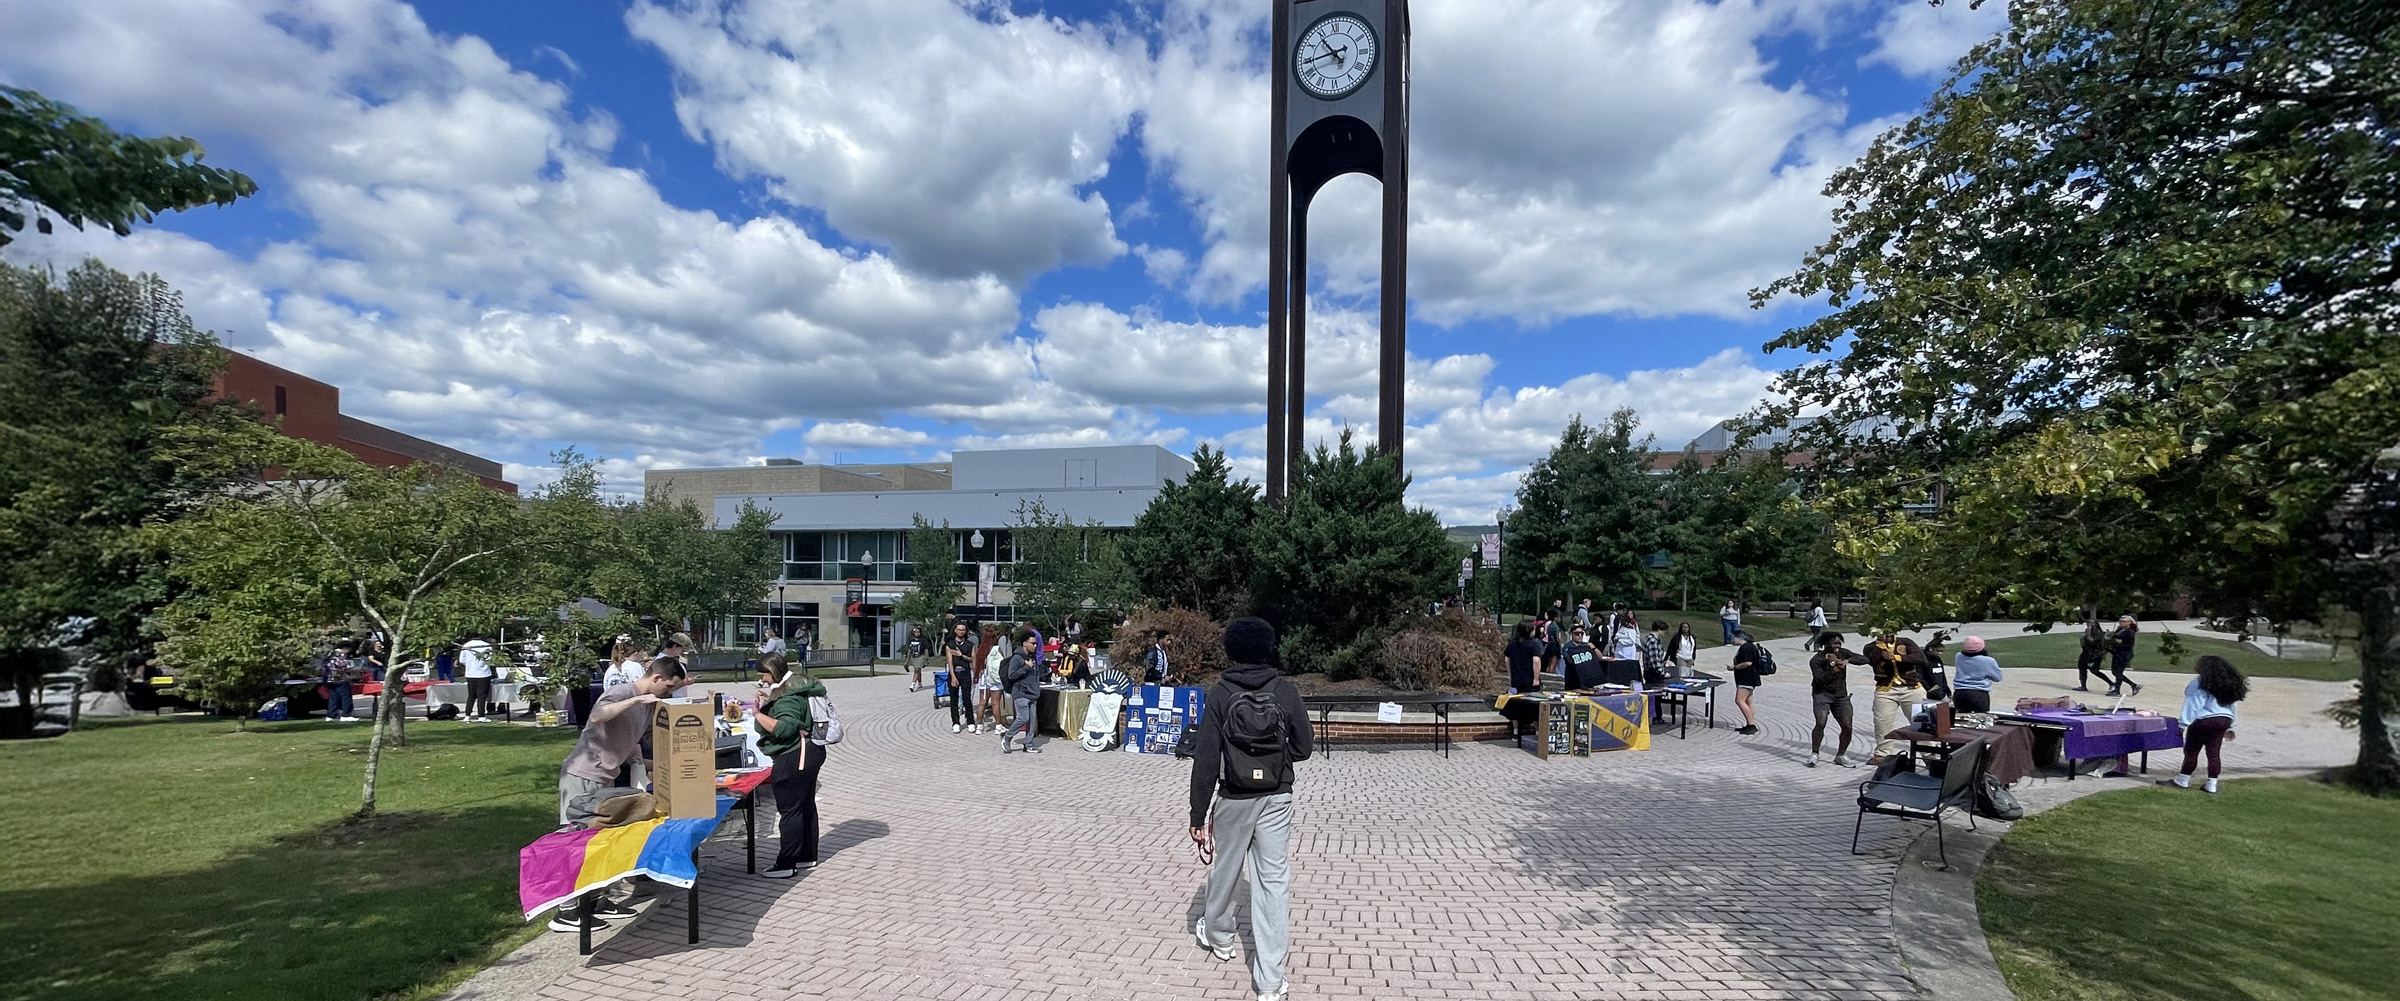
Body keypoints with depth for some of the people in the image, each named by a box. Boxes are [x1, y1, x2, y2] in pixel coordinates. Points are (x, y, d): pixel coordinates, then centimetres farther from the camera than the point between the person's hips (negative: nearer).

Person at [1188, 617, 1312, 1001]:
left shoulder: (1219, 695, -10)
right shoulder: (1286, 691, -6)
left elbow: (1205, 760, -11)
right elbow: (1303, 748, -1)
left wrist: (1197, 814, -5)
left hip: (1234, 799, -1)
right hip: (1277, 798, 1)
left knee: (1224, 870, 21)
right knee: (1274, 881, 5)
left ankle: (1218, 936, 46)